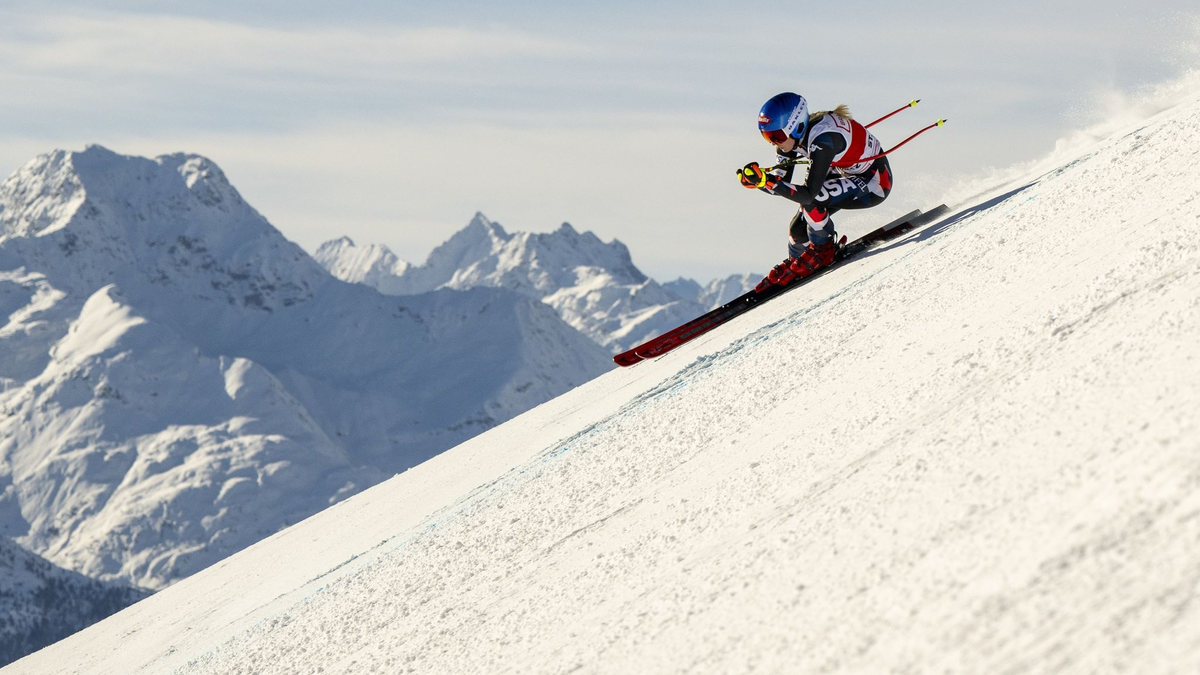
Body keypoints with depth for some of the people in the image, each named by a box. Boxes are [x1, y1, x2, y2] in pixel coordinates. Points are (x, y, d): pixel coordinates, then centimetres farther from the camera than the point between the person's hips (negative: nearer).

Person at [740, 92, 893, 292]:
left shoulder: (822, 139, -36)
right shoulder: (793, 134, -12)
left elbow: (809, 193, -36)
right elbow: (781, 180, -7)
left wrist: (765, 181, -42)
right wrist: (757, 179, -26)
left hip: (875, 180, -8)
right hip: (848, 175, 8)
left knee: (810, 200, -27)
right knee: (799, 228, 1)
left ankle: (823, 251, -5)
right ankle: (793, 264, 29)